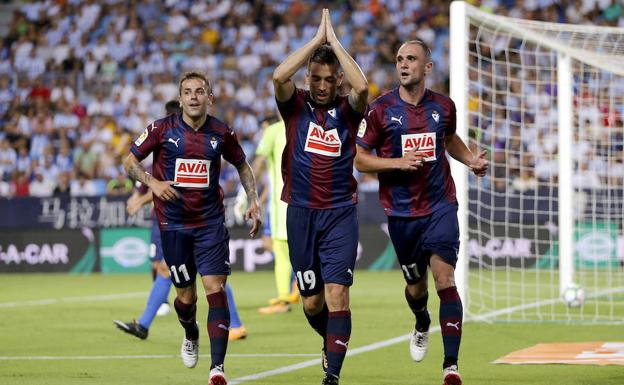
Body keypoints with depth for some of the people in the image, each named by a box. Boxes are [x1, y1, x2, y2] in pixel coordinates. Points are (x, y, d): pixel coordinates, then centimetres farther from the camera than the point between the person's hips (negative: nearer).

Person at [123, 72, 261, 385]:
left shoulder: (221, 133, 0)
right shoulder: (162, 129, -4)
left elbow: (242, 166, 16)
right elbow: (130, 162, 4)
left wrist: (253, 201, 5)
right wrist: (152, 182, -14)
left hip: (211, 221, 0)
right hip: (173, 223, 0)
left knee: (215, 287, -13)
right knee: (185, 293, 7)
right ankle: (190, 336, 43)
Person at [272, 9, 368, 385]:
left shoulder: (347, 110, 2)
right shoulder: (295, 106, 4)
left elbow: (362, 86, -20)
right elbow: (279, 76, -17)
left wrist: (334, 39, -12)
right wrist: (317, 39, -13)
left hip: (340, 213, -2)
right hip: (301, 212, 2)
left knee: (337, 292, -14)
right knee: (311, 301, 8)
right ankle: (332, 341, 39)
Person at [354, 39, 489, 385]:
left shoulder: (443, 106, 3)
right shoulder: (381, 109, -5)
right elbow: (360, 160, -3)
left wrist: (471, 160, 6)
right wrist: (398, 162, -18)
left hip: (440, 205, 0)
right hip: (401, 212, 0)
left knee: (445, 277, -14)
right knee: (416, 284, 12)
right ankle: (422, 325, 49)